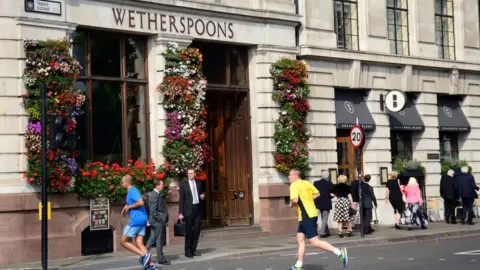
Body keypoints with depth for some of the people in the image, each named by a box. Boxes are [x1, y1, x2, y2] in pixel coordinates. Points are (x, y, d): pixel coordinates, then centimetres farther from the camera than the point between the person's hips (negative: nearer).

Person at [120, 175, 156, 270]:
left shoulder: (132, 191, -12)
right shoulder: (132, 190, 18)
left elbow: (140, 202, -26)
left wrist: (128, 207, -13)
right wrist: (127, 206, 13)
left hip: (136, 219, -9)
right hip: (142, 219, 9)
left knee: (123, 241, -1)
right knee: (139, 243, 4)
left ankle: (144, 255, -11)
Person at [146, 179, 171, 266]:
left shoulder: (157, 194, 11)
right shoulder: (155, 195, -19)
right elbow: (153, 210, -22)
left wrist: (164, 219, 14)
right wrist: (160, 219, -18)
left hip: (158, 220, 10)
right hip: (158, 220, -10)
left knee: (152, 239, 14)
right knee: (159, 240, 1)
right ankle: (161, 259, 11)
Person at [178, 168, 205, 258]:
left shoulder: (199, 183, 11)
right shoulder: (183, 185, 0)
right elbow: (181, 199, -2)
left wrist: (202, 197, -1)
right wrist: (180, 213, -7)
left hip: (198, 209, 4)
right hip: (189, 210, -4)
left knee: (197, 230, 6)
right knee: (189, 231, -1)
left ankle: (193, 249, 16)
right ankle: (188, 251, 6)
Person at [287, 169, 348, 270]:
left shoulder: (294, 185, -13)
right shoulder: (307, 183, 13)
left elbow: (295, 200, -25)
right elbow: (317, 194, 20)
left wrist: (291, 204, -4)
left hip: (307, 217, -10)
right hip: (312, 214, 10)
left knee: (314, 242, -9)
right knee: (300, 239, 13)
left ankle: (340, 253, -11)